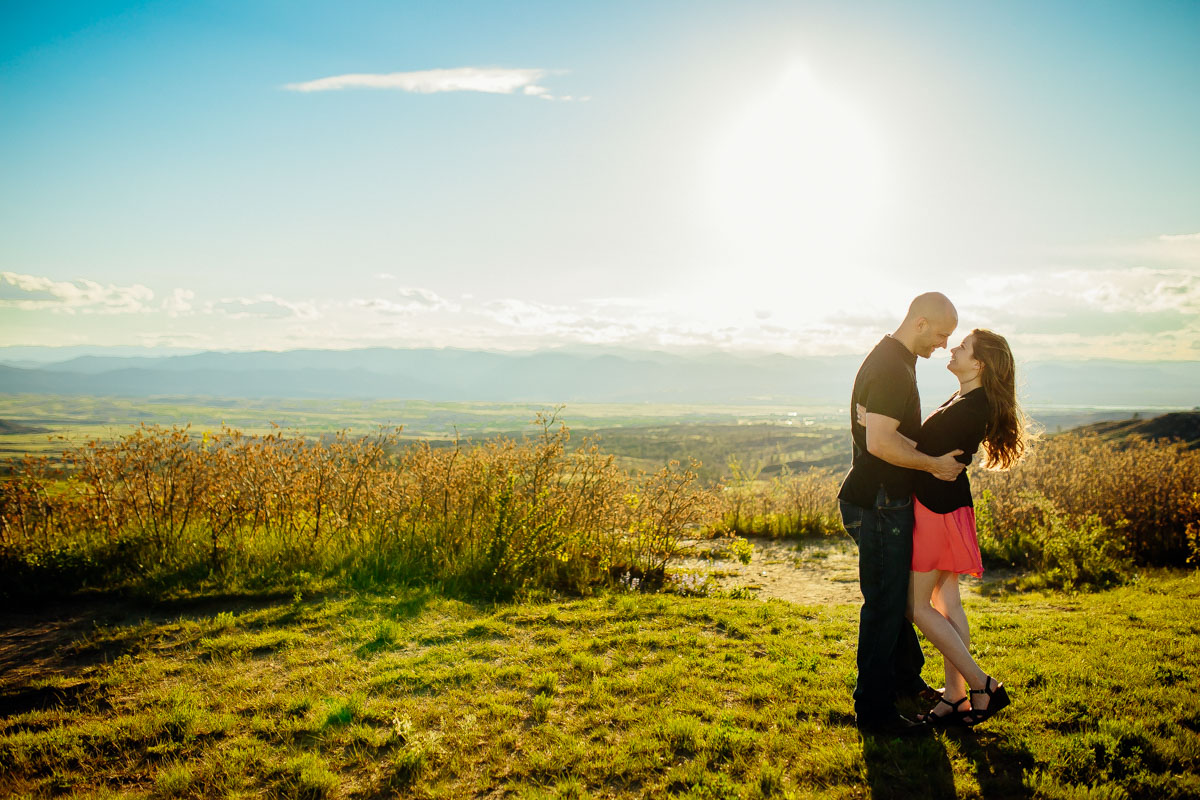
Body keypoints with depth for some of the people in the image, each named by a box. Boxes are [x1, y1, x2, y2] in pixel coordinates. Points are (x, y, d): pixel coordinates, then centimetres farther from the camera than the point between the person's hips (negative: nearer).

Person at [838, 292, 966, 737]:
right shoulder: (890, 368, -20)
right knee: (884, 603, -2)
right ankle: (873, 711, 9)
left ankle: (905, 677, 41)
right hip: (879, 505, -11)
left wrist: (936, 453, 13)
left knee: (897, 595, 23)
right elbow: (880, 442, -29)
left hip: (890, 499, 11)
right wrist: (933, 463, -18)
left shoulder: (898, 361, 14)